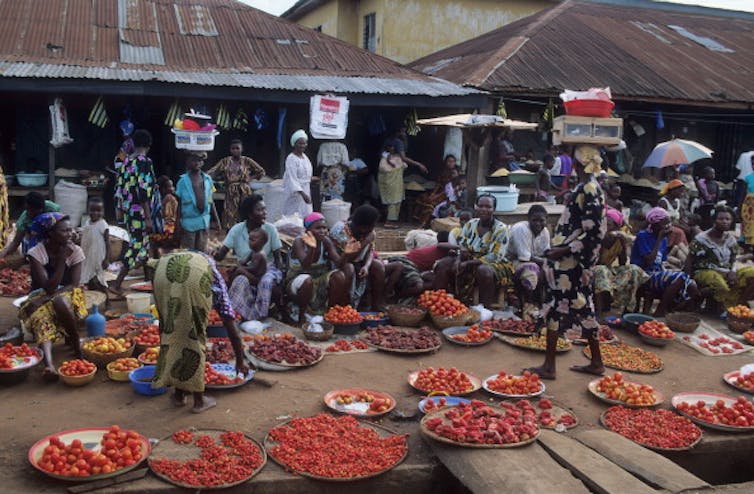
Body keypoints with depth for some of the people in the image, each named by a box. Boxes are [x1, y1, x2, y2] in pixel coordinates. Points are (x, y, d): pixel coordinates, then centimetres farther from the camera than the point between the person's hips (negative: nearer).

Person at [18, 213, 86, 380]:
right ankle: (49, 362, -58)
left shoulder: (76, 251, -7)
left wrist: (55, 295, -24)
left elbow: (74, 285, -9)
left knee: (61, 301, -35)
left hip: (67, 297, 1)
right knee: (42, 317, -34)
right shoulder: (36, 253, -14)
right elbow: (49, 287, -21)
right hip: (40, 299, -1)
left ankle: (75, 343, -14)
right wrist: (62, 259, -26)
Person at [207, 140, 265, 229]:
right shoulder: (225, 161, 6)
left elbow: (261, 172, 7)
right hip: (231, 193, 1)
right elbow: (213, 172, -2)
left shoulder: (247, 161, 2)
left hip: (244, 192, -1)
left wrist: (250, 178, 1)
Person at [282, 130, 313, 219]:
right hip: (295, 192, -8)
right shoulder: (291, 159, -16)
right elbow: (292, 179, -24)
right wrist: (303, 194, -33)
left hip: (305, 190, 8)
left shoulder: (304, 156, 9)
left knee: (306, 217, 8)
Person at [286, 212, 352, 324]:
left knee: (339, 276, -23)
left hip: (319, 280, 4)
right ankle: (302, 316, -14)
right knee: (307, 280, -38)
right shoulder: (300, 242, -21)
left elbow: (339, 263, -20)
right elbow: (305, 266, -37)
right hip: (297, 280, -4)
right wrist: (312, 248, -54)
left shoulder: (326, 242, -9)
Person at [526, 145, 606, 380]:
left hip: (571, 262, -9)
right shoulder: (589, 187, 11)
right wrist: (559, 248, 15)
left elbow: (592, 234, -21)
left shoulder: (587, 190, -18)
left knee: (556, 309, -2)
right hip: (577, 262, 9)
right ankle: (596, 363, 24)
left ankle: (549, 366, 5)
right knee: (583, 308, 15)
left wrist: (562, 251, -19)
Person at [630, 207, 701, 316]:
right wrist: (659, 239, -14)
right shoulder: (643, 236, -9)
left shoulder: (664, 239, 12)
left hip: (658, 273, 7)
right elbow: (648, 262, -19)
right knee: (679, 278, -29)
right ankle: (660, 311, -18)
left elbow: (660, 263, 17)